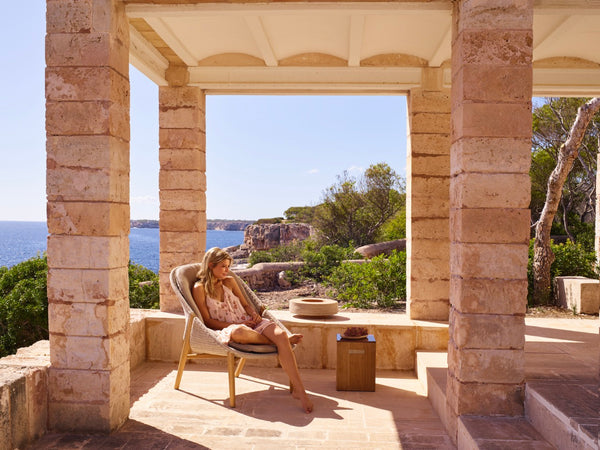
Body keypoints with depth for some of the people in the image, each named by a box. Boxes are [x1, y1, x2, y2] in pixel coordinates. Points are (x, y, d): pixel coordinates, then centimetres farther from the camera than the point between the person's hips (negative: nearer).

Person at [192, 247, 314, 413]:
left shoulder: (229, 281, 16)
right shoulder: (199, 288, 1)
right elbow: (208, 321, -3)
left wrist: (255, 314, -3)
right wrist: (236, 324, -13)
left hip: (248, 323, 5)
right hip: (225, 330, -4)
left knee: (281, 334, -26)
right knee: (239, 331, -43)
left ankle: (299, 389, -27)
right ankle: (282, 341, -15)